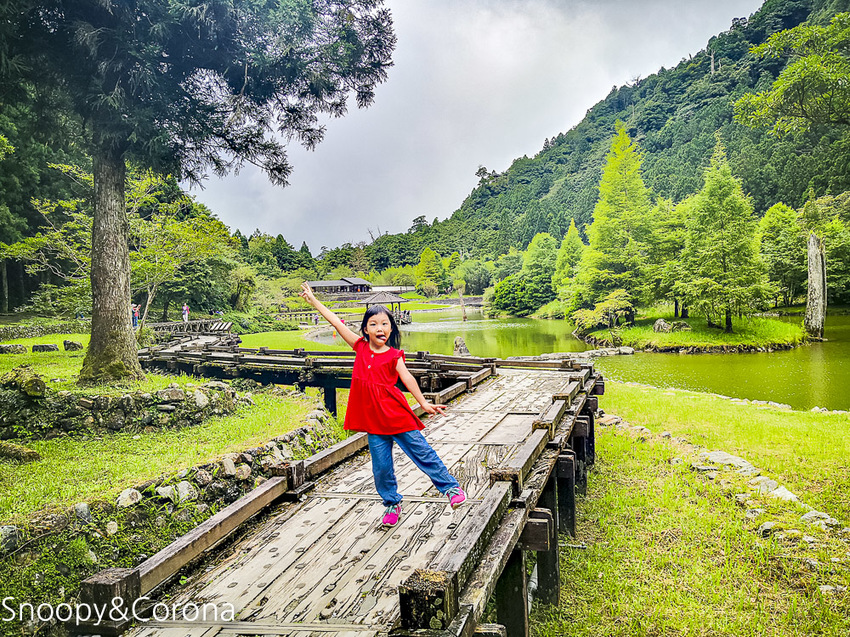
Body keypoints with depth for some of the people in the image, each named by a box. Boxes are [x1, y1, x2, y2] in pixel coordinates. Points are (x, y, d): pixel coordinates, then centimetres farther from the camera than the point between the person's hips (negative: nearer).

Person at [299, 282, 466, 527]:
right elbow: (337, 323, 7)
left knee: (422, 452, 2)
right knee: (381, 467, 7)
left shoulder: (394, 355, -4)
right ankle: (391, 503, 28)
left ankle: (450, 486, 17)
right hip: (373, 420, 3)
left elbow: (407, 378, -12)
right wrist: (313, 300, 12)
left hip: (398, 415, -3)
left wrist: (424, 403, -24)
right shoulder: (361, 347, 4)